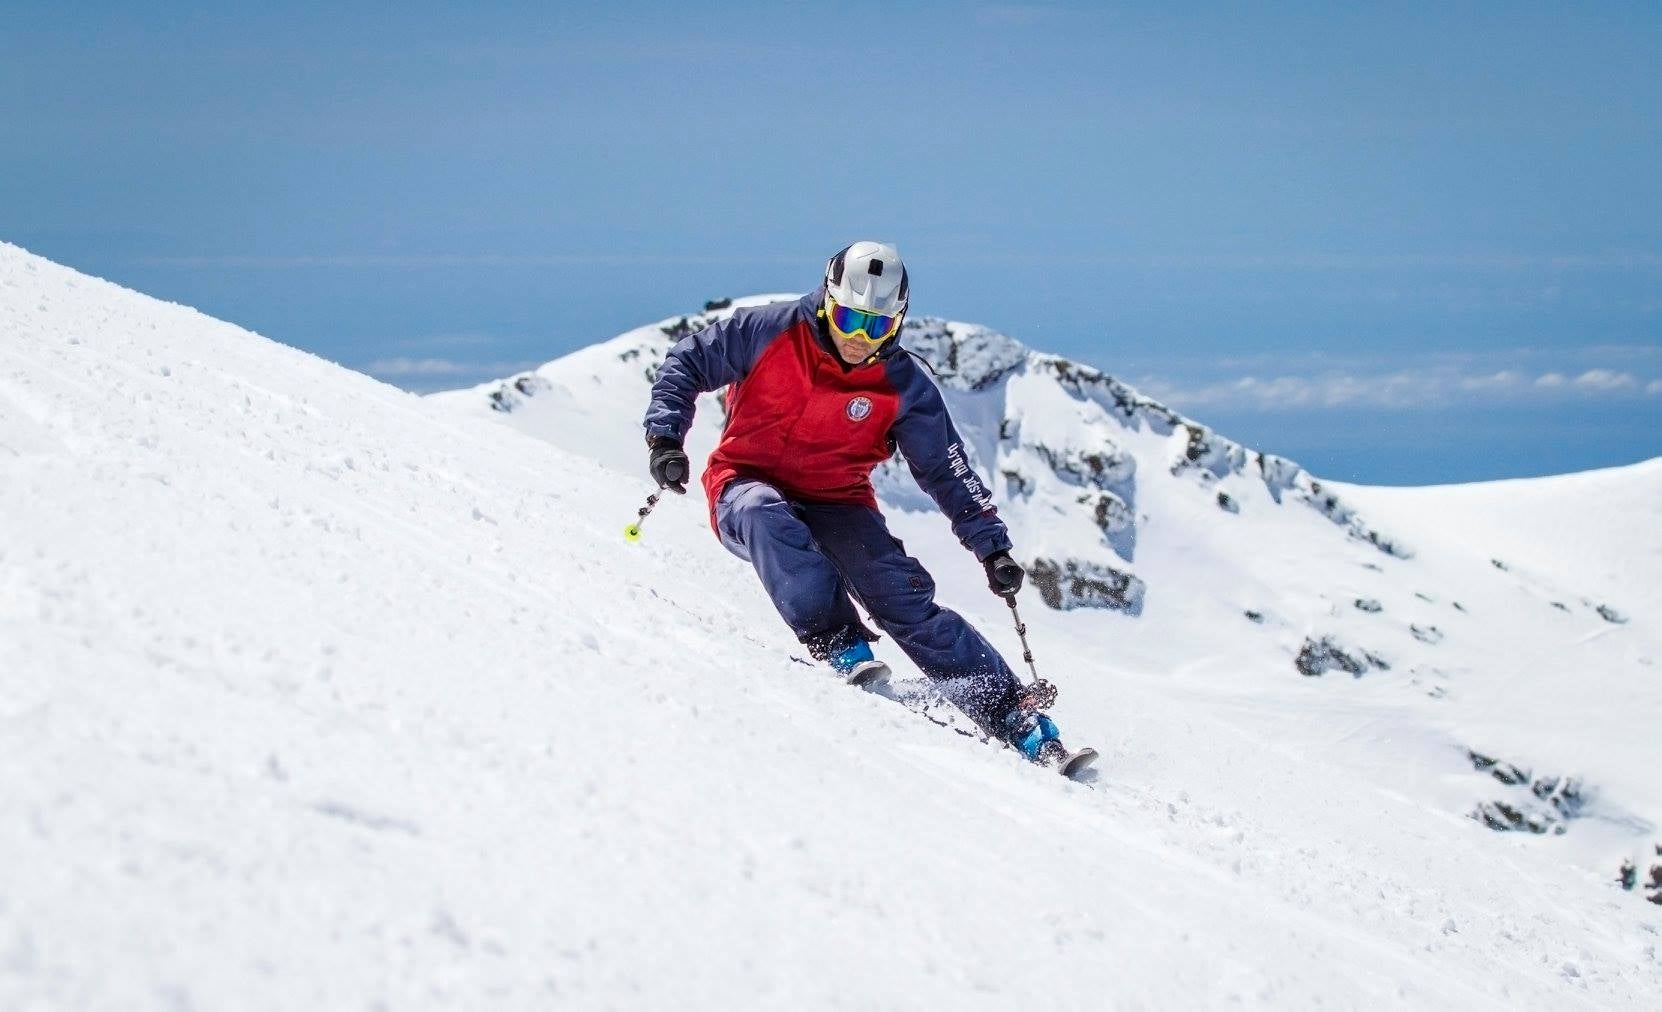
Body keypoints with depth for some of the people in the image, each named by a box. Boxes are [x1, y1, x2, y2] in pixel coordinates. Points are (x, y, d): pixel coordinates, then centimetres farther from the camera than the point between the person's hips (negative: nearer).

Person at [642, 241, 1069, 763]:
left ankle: (1007, 710, -21)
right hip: (746, 487, 0)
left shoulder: (903, 386, -9)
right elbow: (687, 361, -1)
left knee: (901, 591, -22)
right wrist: (666, 436, -14)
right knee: (769, 519, -39)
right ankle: (840, 646, -39)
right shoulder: (770, 331, -12)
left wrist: (992, 545, -7)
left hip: (836, 507, 1)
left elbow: (947, 470, -2)